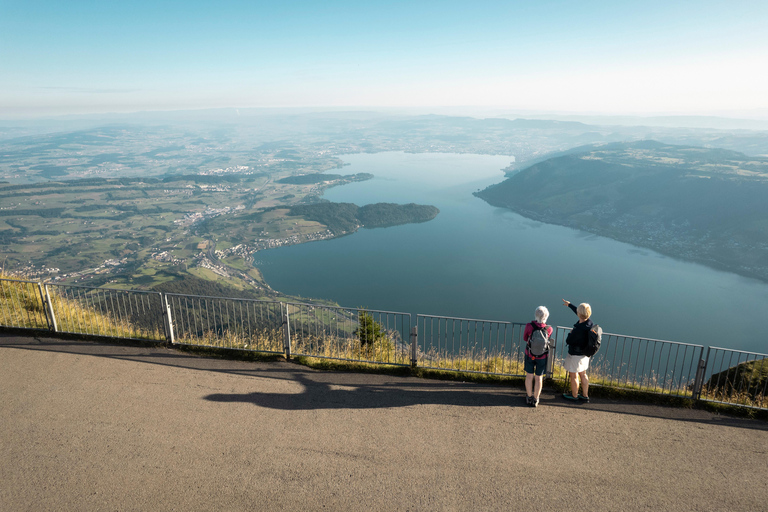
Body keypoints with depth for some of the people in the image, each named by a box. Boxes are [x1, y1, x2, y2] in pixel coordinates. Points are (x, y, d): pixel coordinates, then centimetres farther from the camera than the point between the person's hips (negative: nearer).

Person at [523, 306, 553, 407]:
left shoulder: (529, 326, -22)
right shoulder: (549, 329, -21)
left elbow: (525, 339, -6)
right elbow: (548, 339, 1)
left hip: (529, 354, 0)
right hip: (542, 357, 0)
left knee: (529, 376, 17)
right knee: (538, 378, 15)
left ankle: (529, 398, 30)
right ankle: (535, 400, 27)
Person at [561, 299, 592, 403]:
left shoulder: (578, 329, -35)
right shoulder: (589, 322, -10)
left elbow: (568, 341, -22)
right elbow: (578, 312, 11)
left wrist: (570, 333, -4)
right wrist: (569, 305, 24)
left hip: (575, 355, -8)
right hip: (584, 354, 8)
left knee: (573, 376, 13)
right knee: (583, 374, 22)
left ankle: (574, 396, 31)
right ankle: (585, 396, 36)